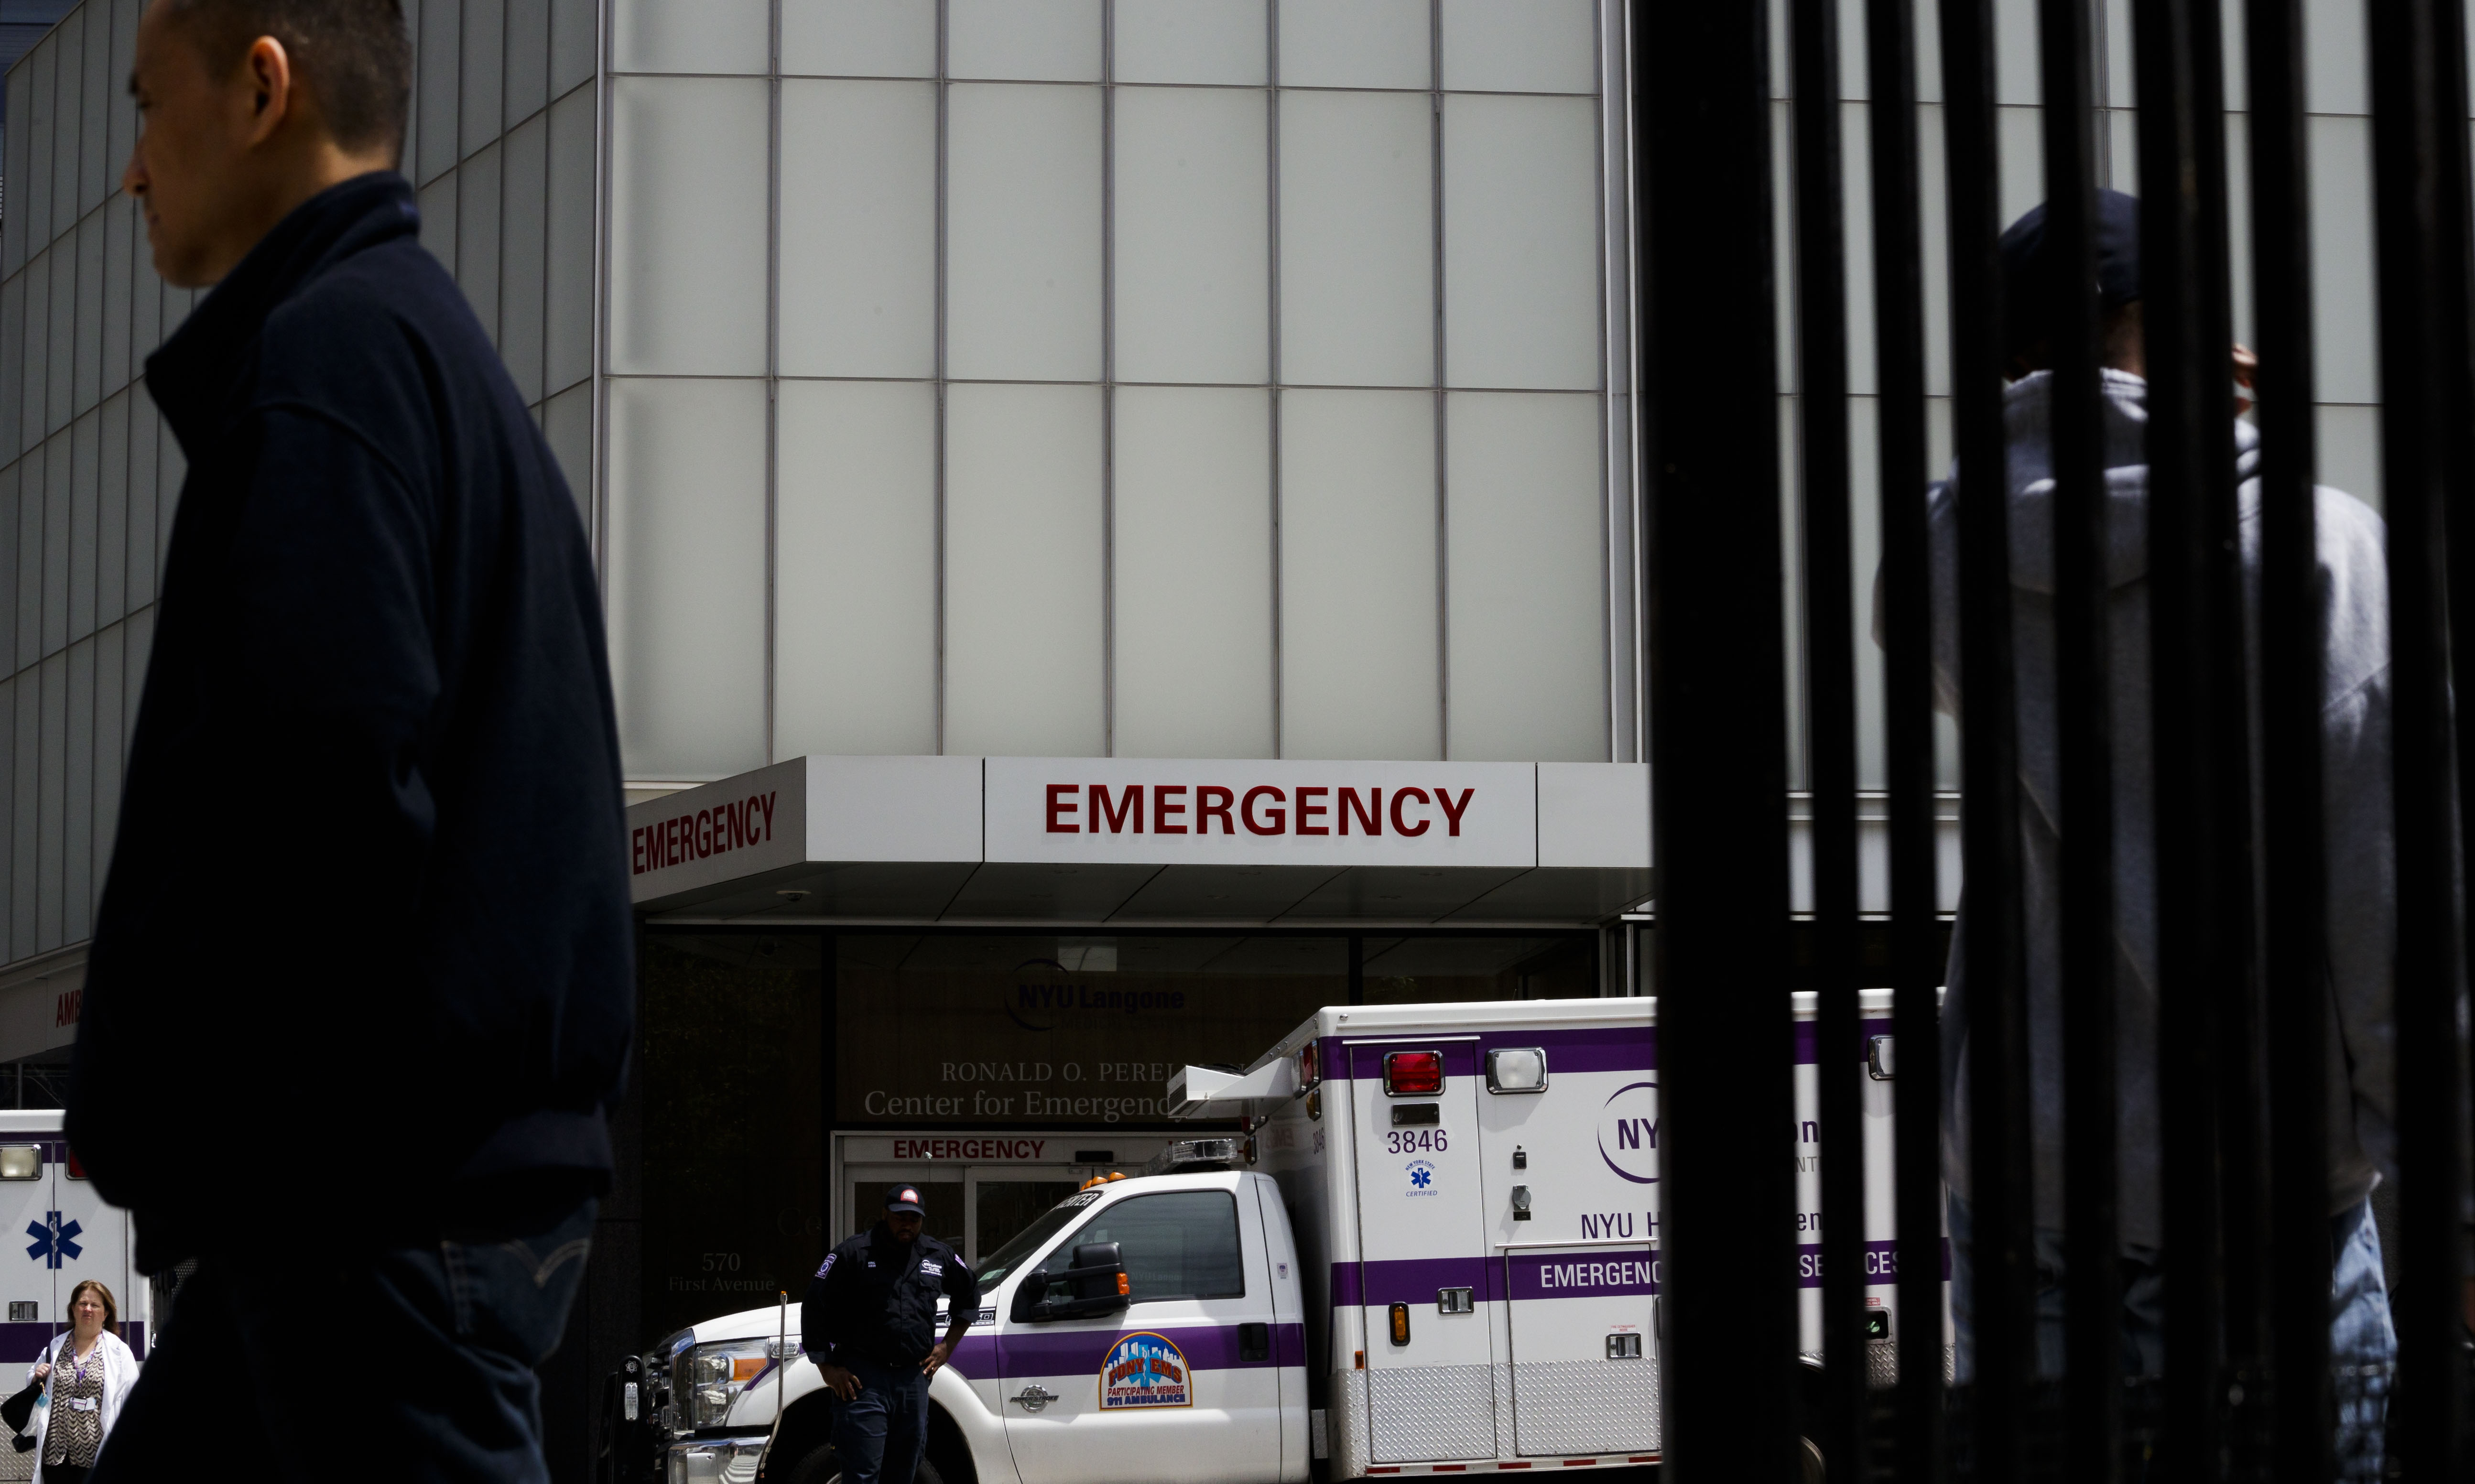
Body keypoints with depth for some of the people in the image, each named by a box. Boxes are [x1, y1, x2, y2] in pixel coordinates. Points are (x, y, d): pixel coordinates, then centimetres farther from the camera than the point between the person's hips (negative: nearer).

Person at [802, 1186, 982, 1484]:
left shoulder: (939, 1257, 10)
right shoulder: (854, 1254, -4)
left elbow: (969, 1298, 27)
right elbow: (815, 1307, -4)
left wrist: (947, 1347, 17)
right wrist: (827, 1369, -6)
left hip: (914, 1378, 5)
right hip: (864, 1380, -5)